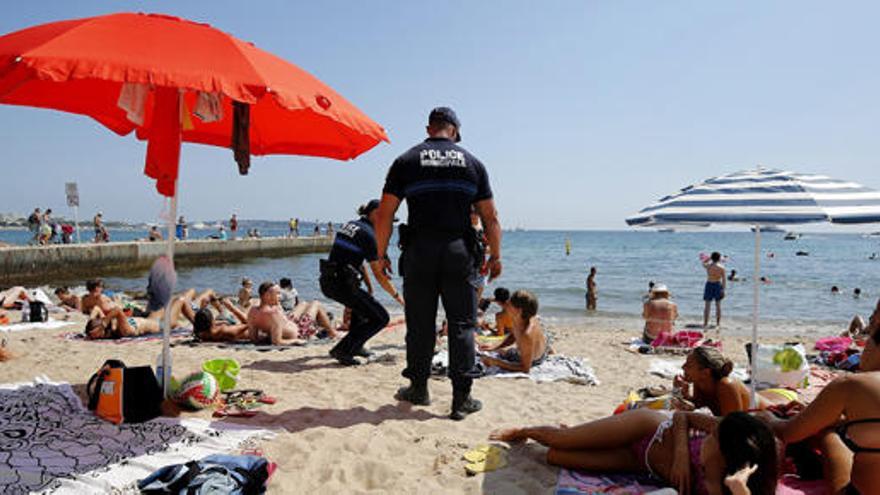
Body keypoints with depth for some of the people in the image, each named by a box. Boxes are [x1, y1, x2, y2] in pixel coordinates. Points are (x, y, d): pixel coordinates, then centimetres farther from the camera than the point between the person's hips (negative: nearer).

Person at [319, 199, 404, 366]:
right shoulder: (368, 234, -10)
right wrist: (397, 296, -1)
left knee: (362, 301, 36)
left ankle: (355, 346, 37)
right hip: (342, 284, -9)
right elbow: (379, 274, -11)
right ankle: (343, 350, -3)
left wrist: (369, 286, 28)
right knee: (381, 318, 0)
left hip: (327, 281, 9)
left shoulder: (350, 225, 16)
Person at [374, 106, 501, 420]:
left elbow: (385, 213, 0)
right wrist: (495, 256, 14)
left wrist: (381, 254, 8)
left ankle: (418, 388, 23)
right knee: (462, 325, 5)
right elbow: (490, 217, 6)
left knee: (420, 324, 10)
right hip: (459, 252, 0)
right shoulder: (472, 163, 7)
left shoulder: (406, 161, 5)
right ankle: (461, 399, 7)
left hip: (419, 251, 0)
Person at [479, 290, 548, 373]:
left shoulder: (526, 335, -45)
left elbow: (525, 368, -36)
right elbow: (513, 335, 0)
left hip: (533, 360, -6)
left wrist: (495, 362, -37)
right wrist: (495, 347, -13)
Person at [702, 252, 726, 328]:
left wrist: (710, 258, 19)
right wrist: (723, 289, -2)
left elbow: (703, 263, 20)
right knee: (718, 305, 10)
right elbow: (724, 279, -7)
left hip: (709, 285, 0)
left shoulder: (708, 265, -5)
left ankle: (705, 323, -1)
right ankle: (718, 323, 13)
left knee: (707, 305, 2)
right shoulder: (721, 267, -8)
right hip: (718, 285, 0)